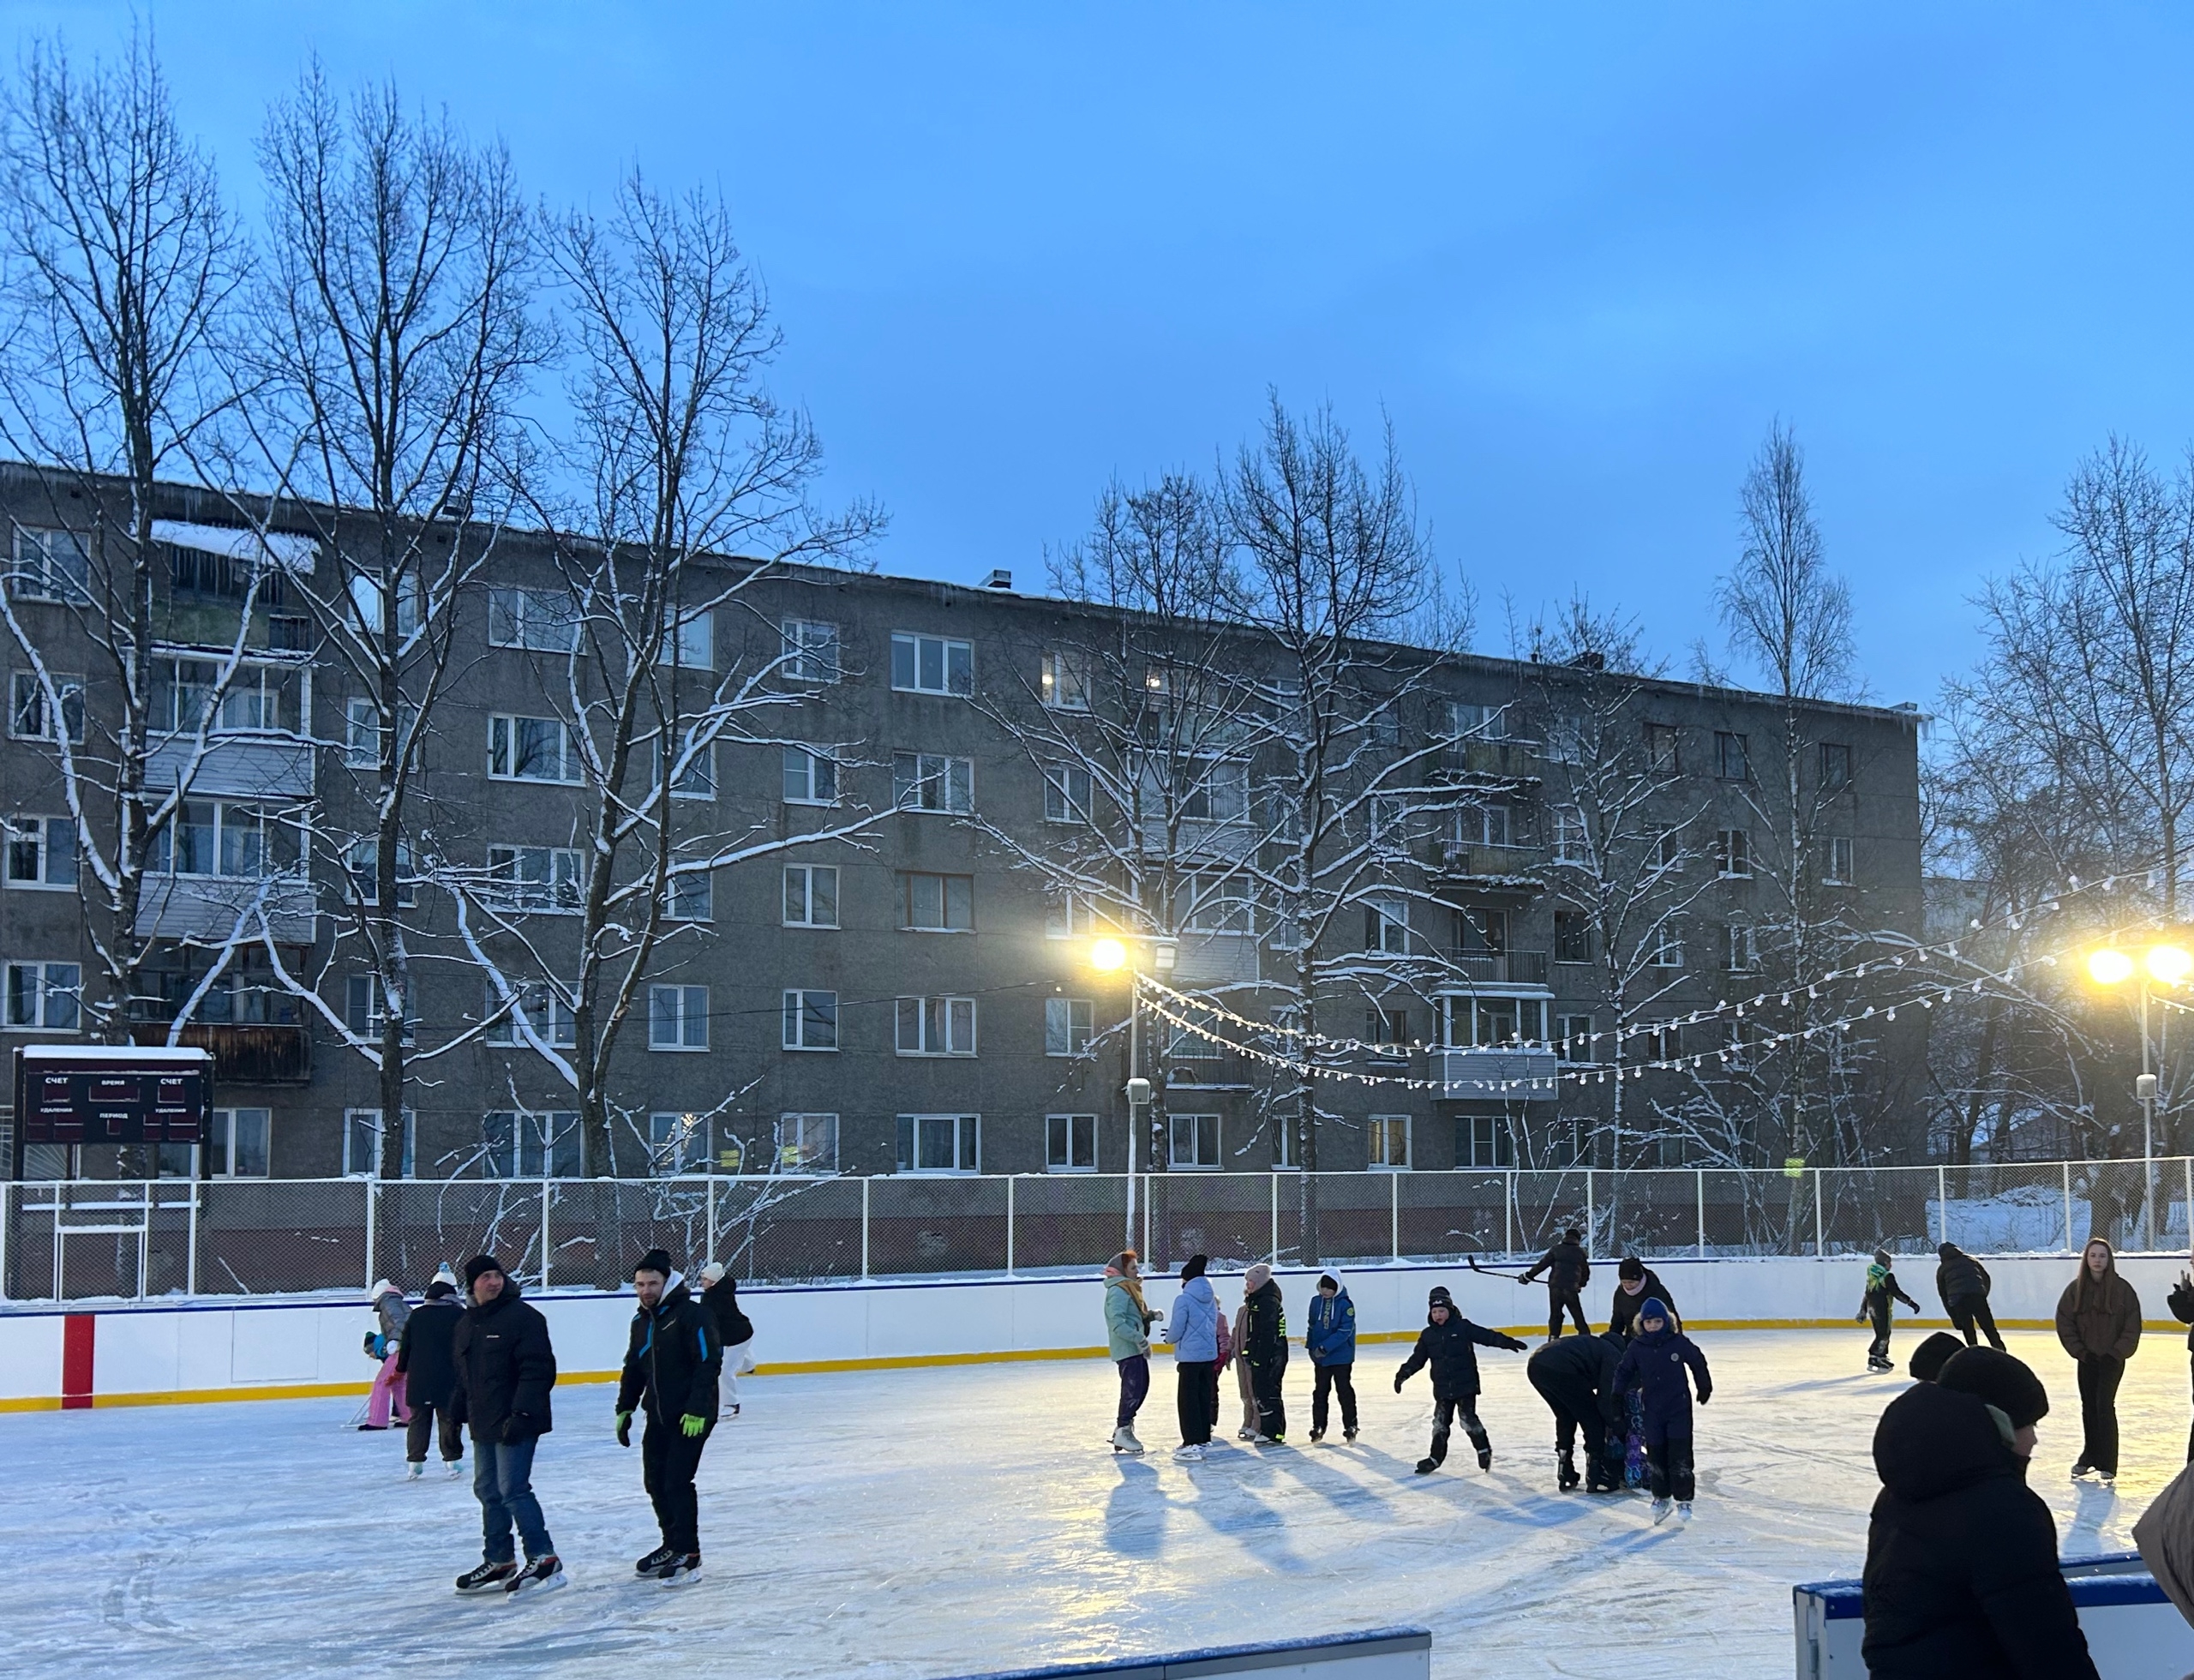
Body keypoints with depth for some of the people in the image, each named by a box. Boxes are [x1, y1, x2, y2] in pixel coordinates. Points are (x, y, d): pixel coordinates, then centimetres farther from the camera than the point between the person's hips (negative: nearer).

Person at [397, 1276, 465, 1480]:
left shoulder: (416, 1315, 6)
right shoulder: (459, 1315, -4)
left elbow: (405, 1346, 11)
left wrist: (401, 1369, 23)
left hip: (418, 1378, 3)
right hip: (448, 1378, -2)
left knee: (419, 1419, 9)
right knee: (449, 1420, 5)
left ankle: (414, 1462, 8)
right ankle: (453, 1461, 6)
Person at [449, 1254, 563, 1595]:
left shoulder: (523, 1318, -11)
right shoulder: (464, 1326, 14)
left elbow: (538, 1370, -18)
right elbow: (462, 1377, 23)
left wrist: (522, 1412, -24)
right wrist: (455, 1416, 18)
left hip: (516, 1424, -8)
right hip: (483, 1426, 8)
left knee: (513, 1490, -11)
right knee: (488, 1491, 13)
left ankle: (544, 1560, -6)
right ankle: (498, 1562, 24)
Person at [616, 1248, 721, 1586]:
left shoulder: (693, 1315, -14)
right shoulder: (642, 1321, 12)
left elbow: (709, 1363, -19)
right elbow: (634, 1368, 21)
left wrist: (697, 1410, -23)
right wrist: (625, 1409, 14)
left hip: (691, 1416, -8)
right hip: (658, 1415, 8)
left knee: (677, 1481, -11)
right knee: (655, 1482, 10)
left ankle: (688, 1555, -2)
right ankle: (672, 1546, 26)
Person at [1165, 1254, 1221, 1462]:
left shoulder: (1184, 1300, -15)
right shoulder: (1211, 1299, 7)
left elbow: (1175, 1331, -14)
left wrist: (1169, 1337, 11)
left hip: (1190, 1357, -7)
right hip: (1210, 1355, 7)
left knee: (1188, 1400, -2)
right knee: (1205, 1397, 15)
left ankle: (1193, 1444, -5)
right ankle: (1204, 1438, 22)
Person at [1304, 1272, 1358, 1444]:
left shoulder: (1345, 1305, -15)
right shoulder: (1316, 1302, 2)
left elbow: (1344, 1331, -20)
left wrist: (1325, 1347, -24)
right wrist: (1311, 1346, 5)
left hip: (1341, 1356, -5)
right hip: (1319, 1357, 5)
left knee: (1345, 1391, 4)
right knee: (1319, 1391, 10)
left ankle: (1350, 1425, 15)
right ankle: (1318, 1426, 19)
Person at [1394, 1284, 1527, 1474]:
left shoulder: (1463, 1327, -6)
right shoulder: (1427, 1335, 4)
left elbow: (1486, 1336, -8)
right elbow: (1417, 1358, 8)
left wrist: (1506, 1342, -16)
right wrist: (1403, 1374, 0)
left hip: (1466, 1385, -4)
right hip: (1442, 1388, 4)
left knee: (1468, 1419, -6)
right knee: (1440, 1423, 7)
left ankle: (1484, 1450, 12)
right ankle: (1436, 1457, 17)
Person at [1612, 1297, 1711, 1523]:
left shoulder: (1679, 1343, -8)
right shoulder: (1636, 1347, -2)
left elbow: (1698, 1362, 6)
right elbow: (1623, 1371, 9)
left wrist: (1704, 1388, 14)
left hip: (1679, 1405, -2)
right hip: (1653, 1408, 2)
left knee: (1680, 1453, -5)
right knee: (1655, 1453, 6)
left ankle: (1684, 1499, 4)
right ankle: (1661, 1497, 21)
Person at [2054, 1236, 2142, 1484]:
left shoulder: (2122, 1288, -9)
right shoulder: (2076, 1288, -2)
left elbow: (2133, 1326, -7)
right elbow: (2064, 1322, 1)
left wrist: (2117, 1352, -11)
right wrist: (2079, 1350, -6)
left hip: (2112, 1358, -3)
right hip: (2087, 1358, 3)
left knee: (2104, 1405, -11)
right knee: (2088, 1407, 11)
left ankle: (2107, 1465, -7)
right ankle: (2089, 1457, 25)